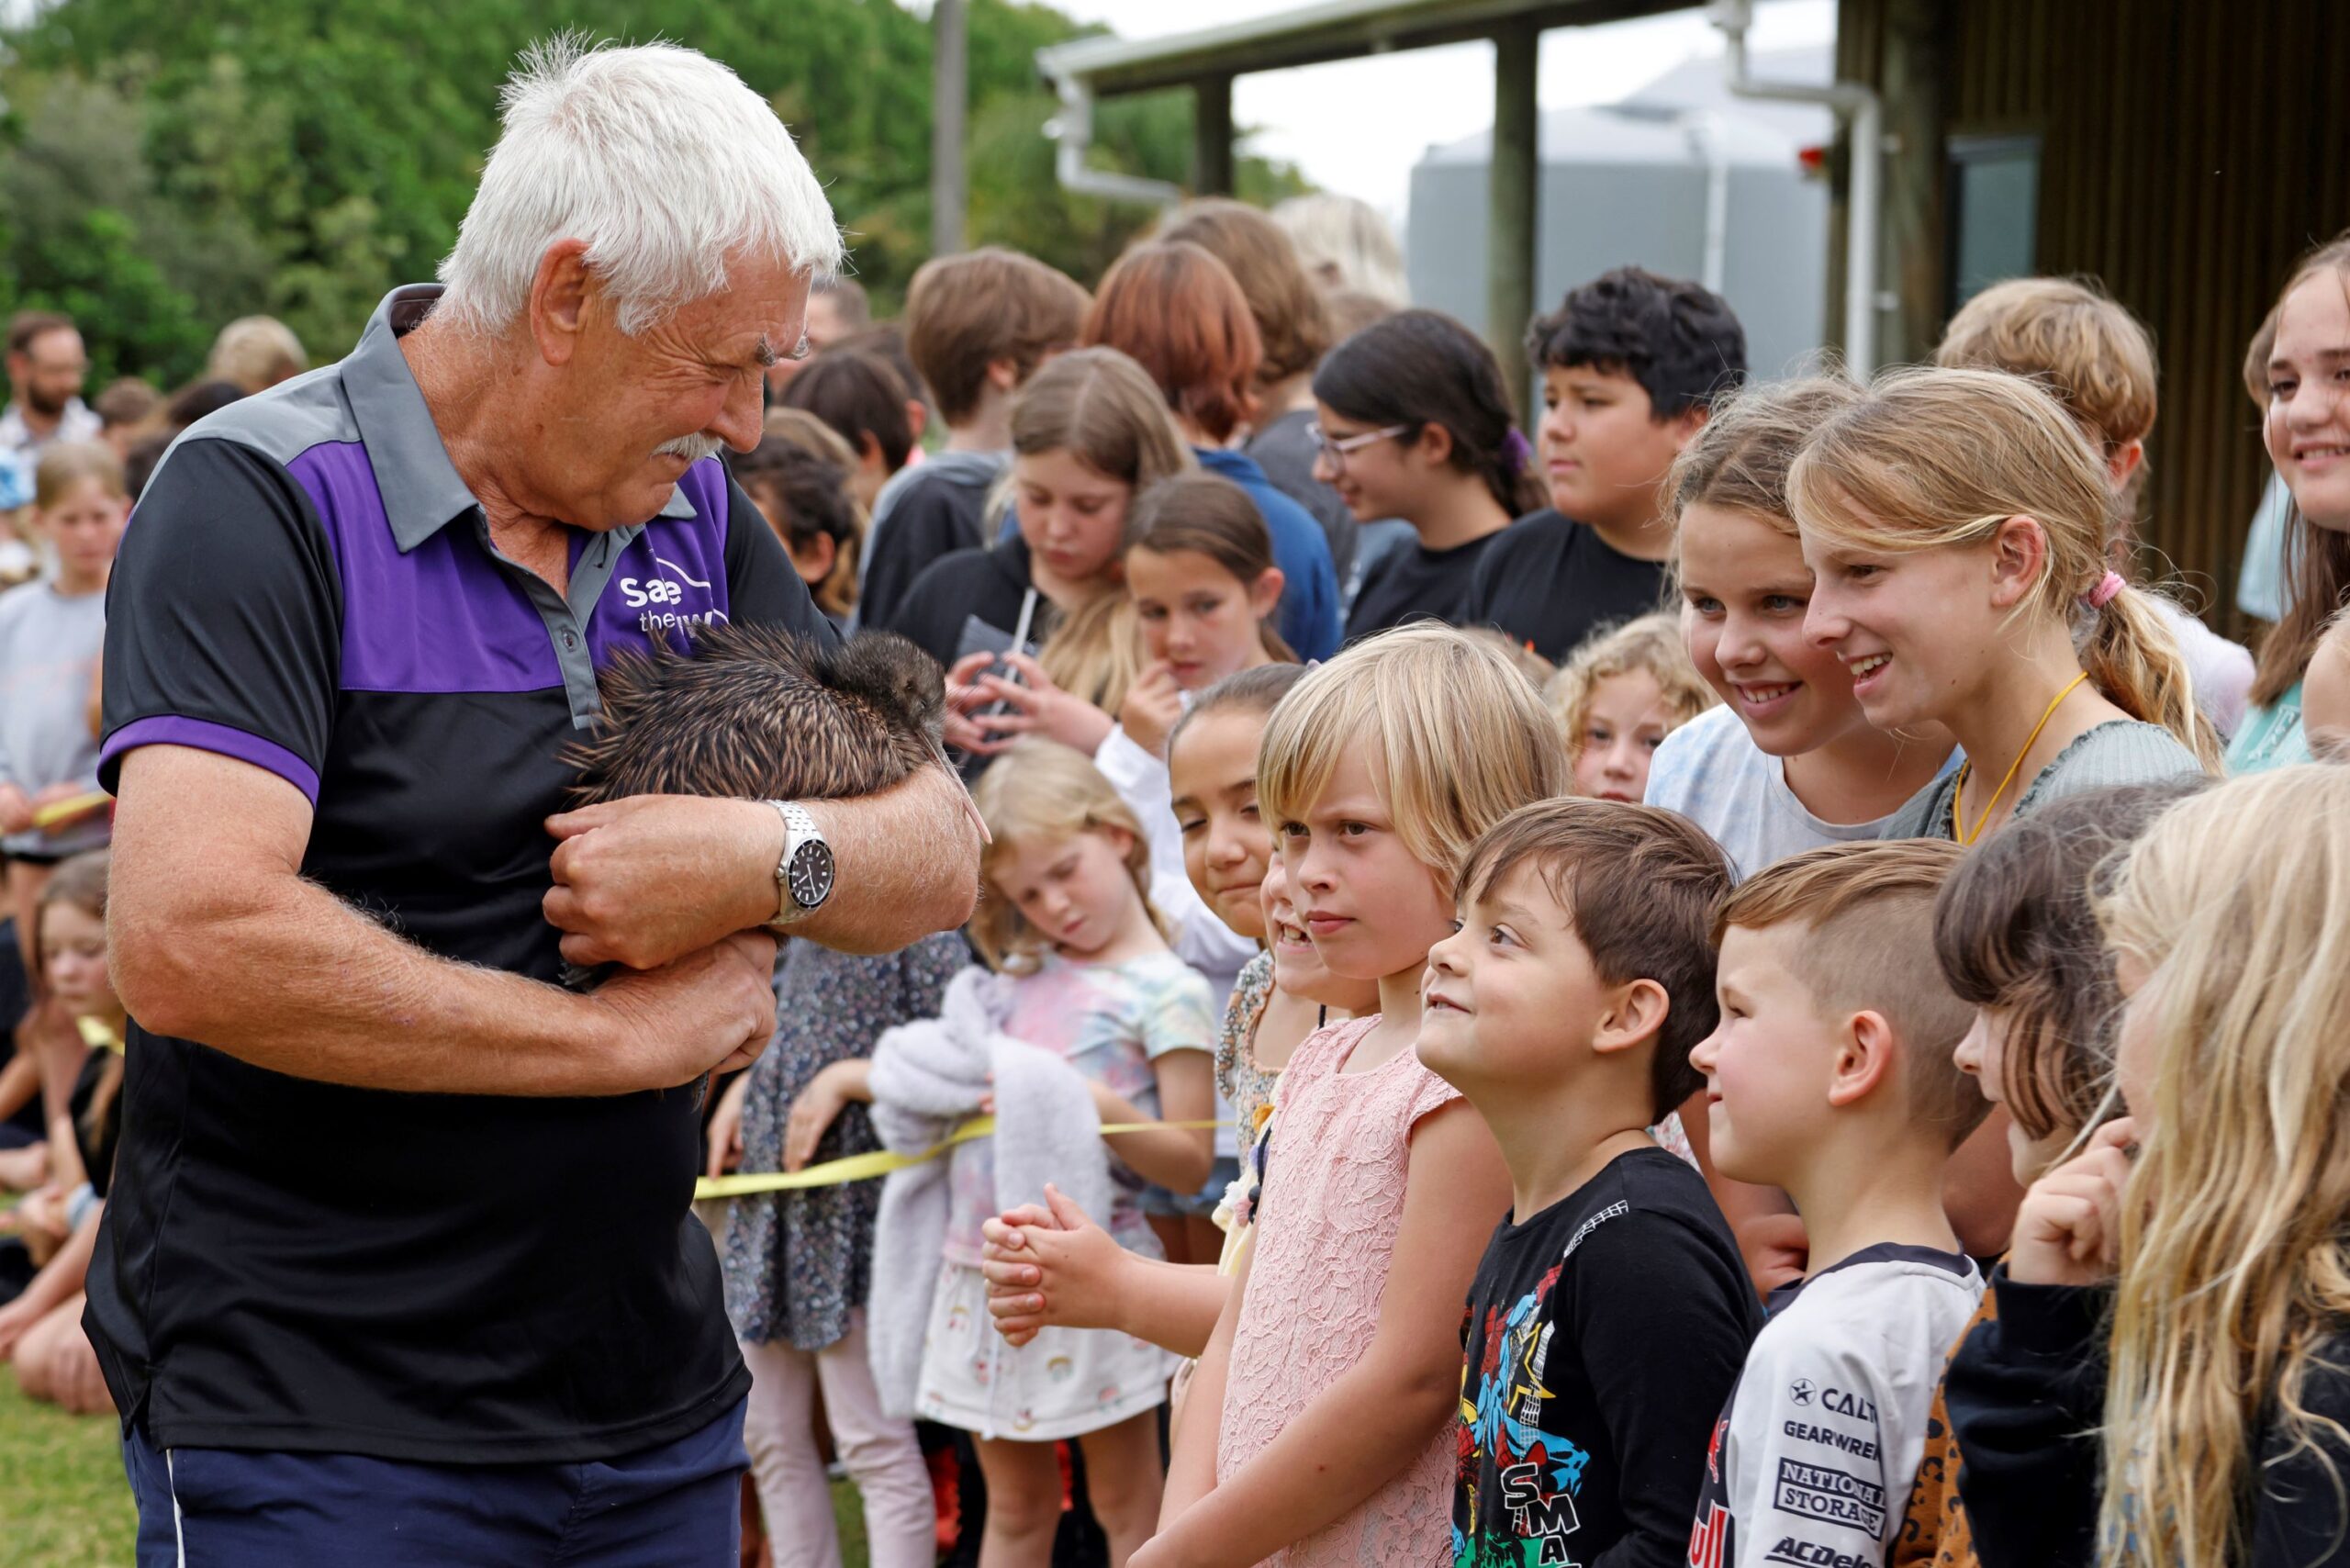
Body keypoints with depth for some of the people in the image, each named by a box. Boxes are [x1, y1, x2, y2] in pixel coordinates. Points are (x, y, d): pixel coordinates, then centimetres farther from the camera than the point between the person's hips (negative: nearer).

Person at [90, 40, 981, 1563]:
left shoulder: (694, 513, 8)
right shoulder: (261, 503, -13)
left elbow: (942, 857, 8)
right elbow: (189, 946, -26)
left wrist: (766, 857, -16)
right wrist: (631, 1035, -16)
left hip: (654, 1406, 6)